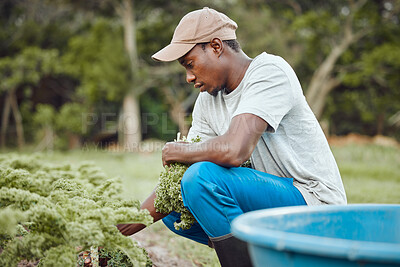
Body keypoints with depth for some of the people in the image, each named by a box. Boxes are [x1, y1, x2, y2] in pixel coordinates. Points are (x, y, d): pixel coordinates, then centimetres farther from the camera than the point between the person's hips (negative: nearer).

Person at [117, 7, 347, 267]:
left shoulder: (269, 71, -16)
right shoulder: (208, 100, 7)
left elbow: (235, 150, -32)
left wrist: (181, 151, -13)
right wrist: (127, 225, -1)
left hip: (315, 202, -9)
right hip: (268, 200, 9)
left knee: (203, 176, -26)